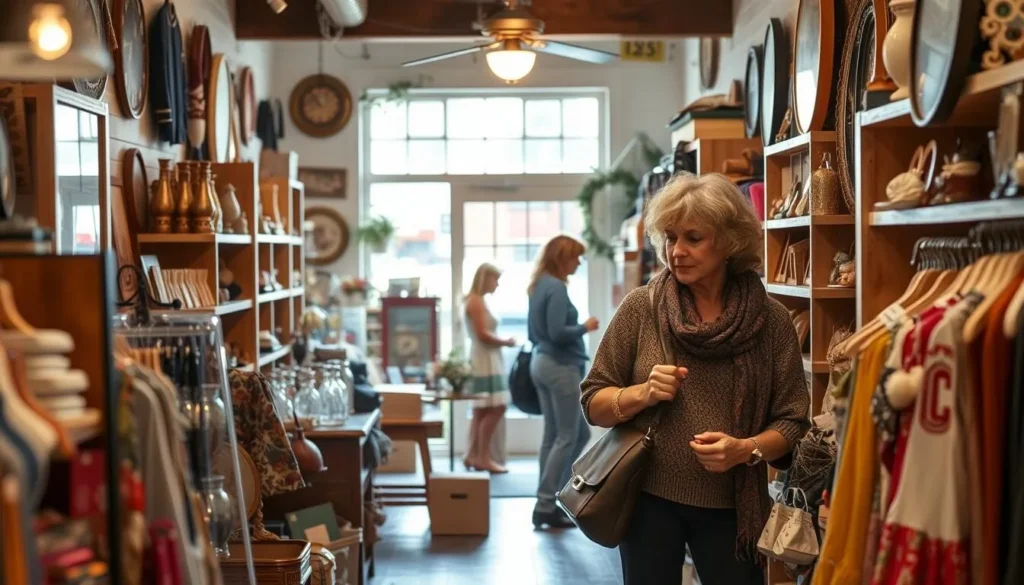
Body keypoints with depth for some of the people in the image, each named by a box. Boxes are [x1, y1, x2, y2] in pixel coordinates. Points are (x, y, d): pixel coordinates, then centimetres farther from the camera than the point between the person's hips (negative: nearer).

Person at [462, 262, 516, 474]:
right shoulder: (476, 301, -13)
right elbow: (482, 334, -18)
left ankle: (473, 455, 13)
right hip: (485, 360, -10)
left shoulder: (478, 301, 17)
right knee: (495, 408, -10)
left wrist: (502, 341, 4)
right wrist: (506, 342, -8)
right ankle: (482, 457, -6)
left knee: (482, 410, 11)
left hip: (487, 359, 10)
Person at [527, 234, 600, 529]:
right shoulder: (557, 288, -15)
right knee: (567, 437, -2)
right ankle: (546, 505, -1)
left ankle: (550, 499, 15)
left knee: (558, 435, 14)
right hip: (560, 366, -10)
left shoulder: (539, 286, 14)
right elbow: (558, 333, -22)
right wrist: (585, 327, -8)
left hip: (541, 362, 10)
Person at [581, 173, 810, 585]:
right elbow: (593, 403, 2)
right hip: (649, 499, 0)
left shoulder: (771, 320, -3)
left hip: (732, 506, 0)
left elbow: (792, 422, 0)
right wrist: (642, 393, -16)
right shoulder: (640, 308, -3)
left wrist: (746, 450, -18)